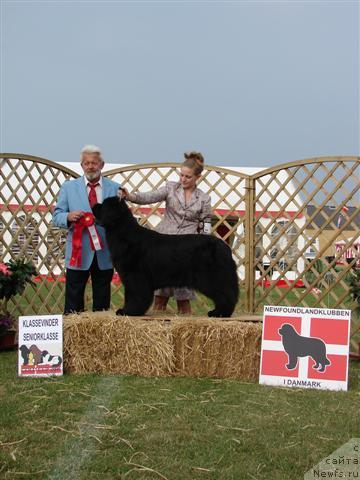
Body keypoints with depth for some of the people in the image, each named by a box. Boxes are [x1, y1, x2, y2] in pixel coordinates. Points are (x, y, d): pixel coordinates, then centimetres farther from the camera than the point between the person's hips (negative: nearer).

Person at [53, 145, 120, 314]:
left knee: (102, 303, 9)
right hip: (78, 253, -1)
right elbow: (56, 216, 3)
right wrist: (68, 216, -17)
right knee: (73, 302, 1)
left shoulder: (115, 188, 7)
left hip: (105, 254, 1)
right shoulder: (68, 187, 7)